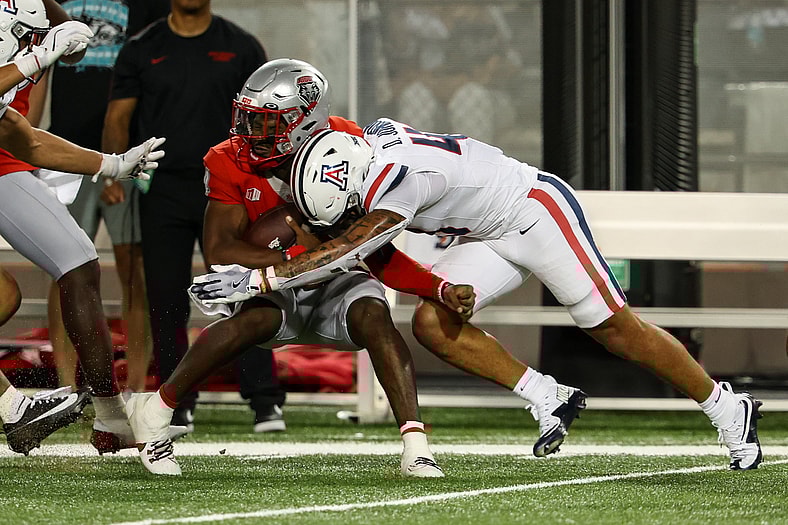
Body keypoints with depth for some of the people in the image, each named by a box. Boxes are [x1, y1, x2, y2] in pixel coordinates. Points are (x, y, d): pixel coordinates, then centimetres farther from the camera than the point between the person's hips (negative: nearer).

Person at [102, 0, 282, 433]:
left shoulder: (241, 47, 7)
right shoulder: (142, 49, 8)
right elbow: (118, 117, 6)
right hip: (162, 194, 1)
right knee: (166, 302, 2)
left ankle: (264, 401, -9)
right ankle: (178, 404, 11)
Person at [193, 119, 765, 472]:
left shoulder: (400, 176, -34)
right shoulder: (374, 135, -8)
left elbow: (346, 249, -33)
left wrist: (259, 279, -32)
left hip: (539, 211, -8)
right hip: (495, 237, 8)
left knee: (616, 327, -1)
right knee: (433, 324, -9)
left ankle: (727, 407, 16)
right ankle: (549, 400, 2)